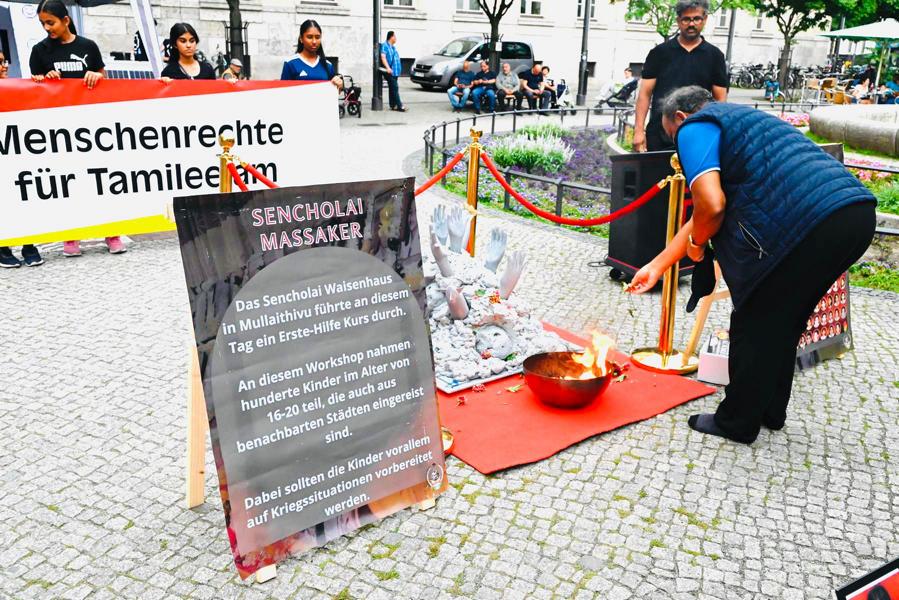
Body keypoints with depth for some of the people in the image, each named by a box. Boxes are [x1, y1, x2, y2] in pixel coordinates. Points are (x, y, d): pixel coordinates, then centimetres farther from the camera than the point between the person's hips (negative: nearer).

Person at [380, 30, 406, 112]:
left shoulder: (393, 47, 20)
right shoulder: (385, 45, -7)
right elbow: (383, 57, -18)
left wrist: (399, 70, 27)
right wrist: (388, 68, -29)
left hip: (395, 71, 9)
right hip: (390, 72, -9)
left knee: (392, 89, 10)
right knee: (394, 88, -11)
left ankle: (393, 105, 12)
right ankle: (399, 106, -14)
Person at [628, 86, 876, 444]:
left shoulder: (695, 127, 4)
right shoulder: (737, 119, 32)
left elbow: (711, 205, -15)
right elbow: (705, 213, 31)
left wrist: (697, 244, 7)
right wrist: (657, 266, 32)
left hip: (811, 223, -9)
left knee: (754, 325, 7)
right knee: (784, 323, 23)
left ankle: (737, 423, 20)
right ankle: (770, 411, 37)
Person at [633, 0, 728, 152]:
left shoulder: (714, 56, 8)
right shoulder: (659, 52, 5)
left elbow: (720, 99, 8)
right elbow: (645, 93, 3)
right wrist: (639, 130, -6)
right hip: (658, 136, 0)